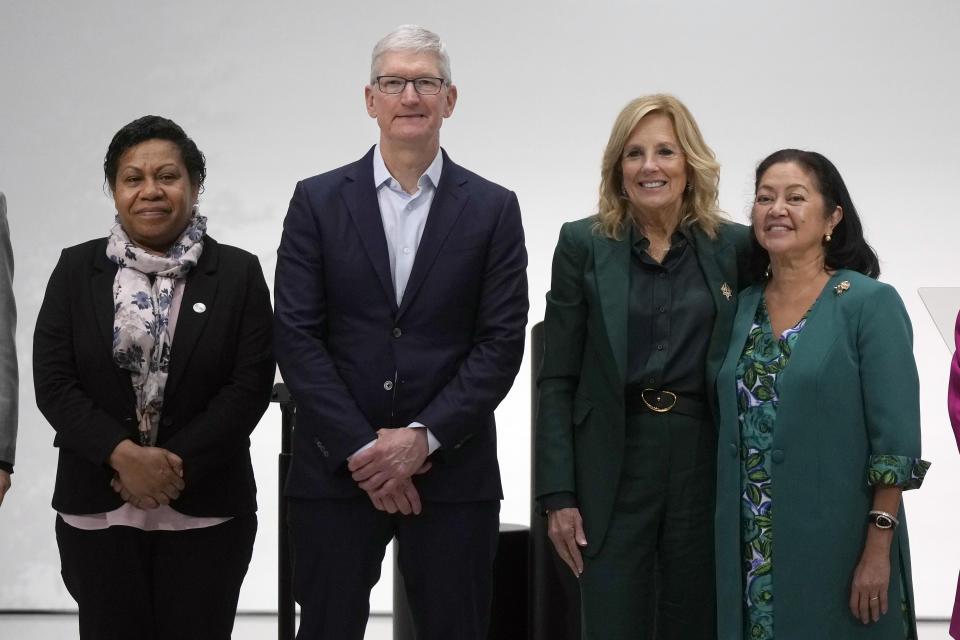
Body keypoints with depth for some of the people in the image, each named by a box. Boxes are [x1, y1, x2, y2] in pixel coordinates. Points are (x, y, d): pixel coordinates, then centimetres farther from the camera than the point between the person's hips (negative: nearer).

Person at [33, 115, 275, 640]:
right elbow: (52, 381, -1)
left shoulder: (238, 273, 3)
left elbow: (251, 384, -5)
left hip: (205, 511, -1)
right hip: (97, 513, 1)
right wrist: (124, 455, -14)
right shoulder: (77, 270, 6)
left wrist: (174, 462, -14)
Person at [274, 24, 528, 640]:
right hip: (336, 468, 0)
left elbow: (501, 342, -2)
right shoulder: (318, 201, 4)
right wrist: (360, 448, -10)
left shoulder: (493, 209, 4)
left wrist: (423, 437, -12)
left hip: (453, 471, 0)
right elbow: (296, 336, -2)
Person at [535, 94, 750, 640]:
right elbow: (558, 380, 1)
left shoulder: (734, 246, 5)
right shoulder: (584, 245, 1)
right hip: (615, 467, -1)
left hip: (707, 466, 1)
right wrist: (558, 496, -5)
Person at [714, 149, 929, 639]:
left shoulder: (870, 303, -7)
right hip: (749, 552, 5)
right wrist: (732, 545, 8)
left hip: (834, 548, -5)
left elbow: (895, 442, -11)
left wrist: (878, 551, -15)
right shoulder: (744, 308, 9)